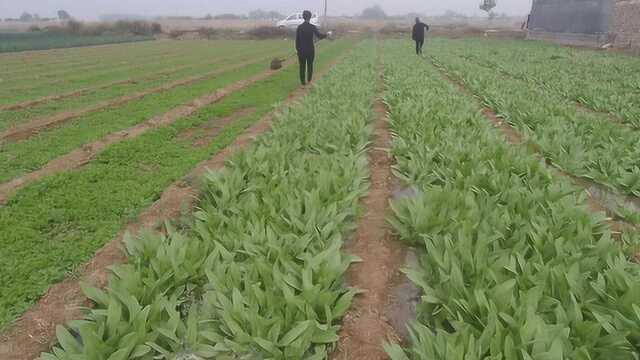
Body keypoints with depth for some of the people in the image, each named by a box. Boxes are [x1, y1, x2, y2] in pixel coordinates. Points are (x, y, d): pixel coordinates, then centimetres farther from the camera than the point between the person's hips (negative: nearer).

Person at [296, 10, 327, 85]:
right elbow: (319, 35, -15)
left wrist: (297, 49, 7)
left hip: (301, 49, 1)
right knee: (310, 65, 17)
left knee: (302, 66, 8)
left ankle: (303, 81, 9)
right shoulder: (312, 27, -10)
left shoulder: (299, 27, -4)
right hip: (310, 49, 0)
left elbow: (297, 39, -2)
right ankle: (309, 79, 29)